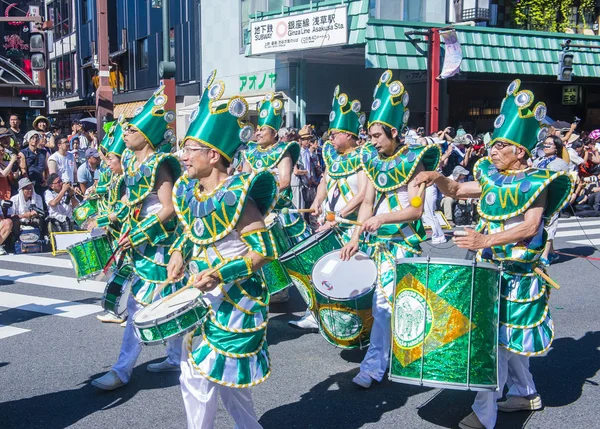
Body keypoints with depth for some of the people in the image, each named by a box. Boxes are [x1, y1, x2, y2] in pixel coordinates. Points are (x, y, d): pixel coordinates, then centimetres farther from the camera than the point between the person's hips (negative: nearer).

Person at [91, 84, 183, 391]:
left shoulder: (158, 164, -17)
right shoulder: (131, 161, 8)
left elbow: (169, 209, -21)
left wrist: (139, 236, -19)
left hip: (157, 242, -9)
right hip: (140, 240, 9)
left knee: (140, 303, -5)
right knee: (163, 304, 16)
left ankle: (122, 370, 0)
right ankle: (176, 357, 27)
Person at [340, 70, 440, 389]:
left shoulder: (412, 162, -9)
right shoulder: (373, 161, 8)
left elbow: (416, 209, -13)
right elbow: (367, 202, 8)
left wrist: (383, 218, -24)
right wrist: (356, 237, -1)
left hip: (403, 241, -6)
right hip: (378, 240, 6)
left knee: (383, 301, -9)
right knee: (383, 300, 10)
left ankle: (374, 365, -1)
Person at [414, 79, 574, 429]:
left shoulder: (537, 182, -12)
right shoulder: (492, 178, 7)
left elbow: (530, 226, -23)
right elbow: (458, 190, 16)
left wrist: (487, 239, -33)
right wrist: (437, 178, -5)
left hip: (519, 273, -7)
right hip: (491, 266, 7)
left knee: (499, 335, -7)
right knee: (508, 335, 17)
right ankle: (527, 394, 35)